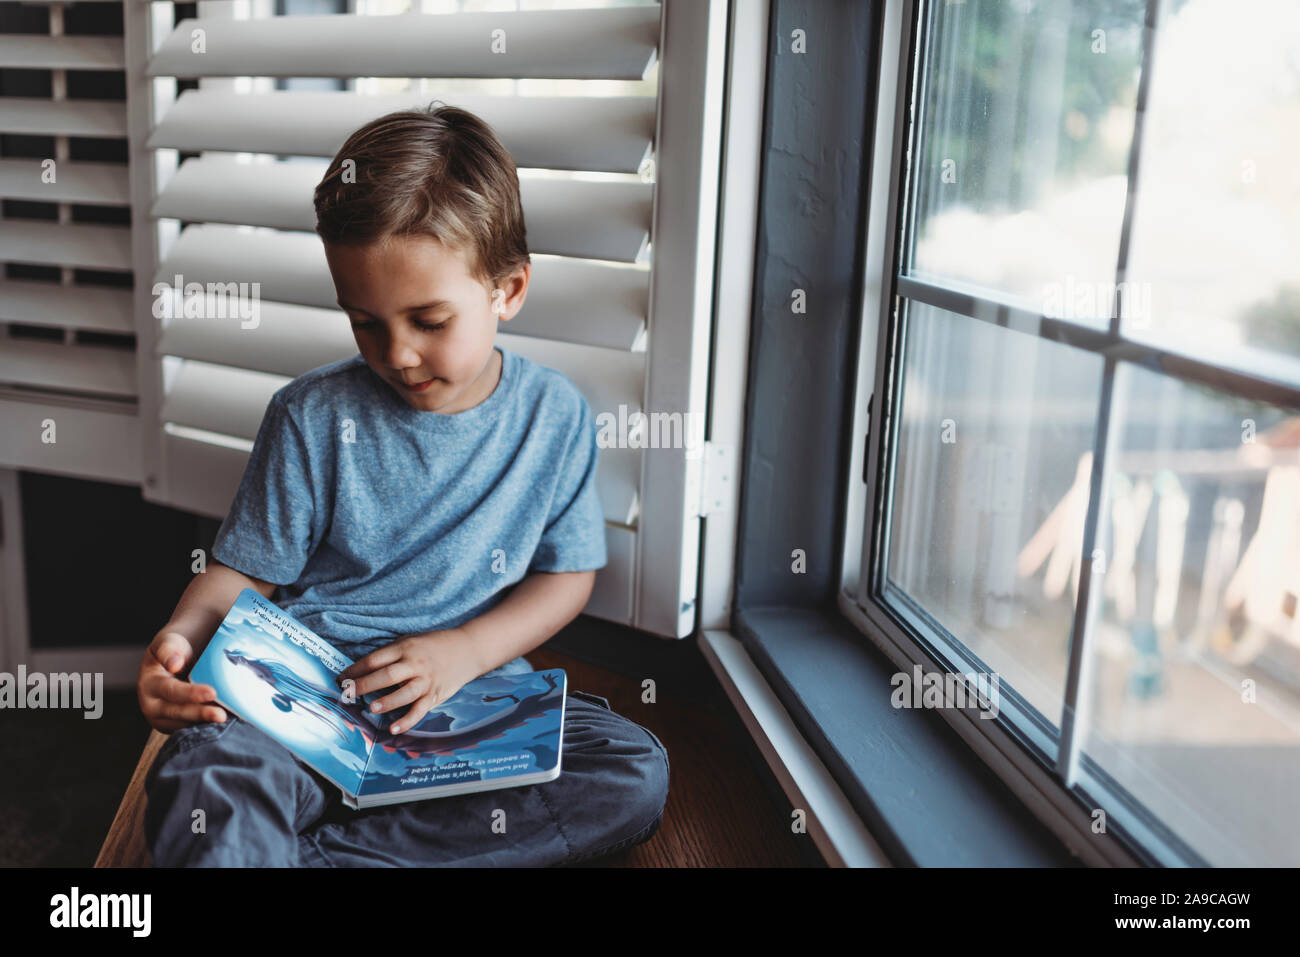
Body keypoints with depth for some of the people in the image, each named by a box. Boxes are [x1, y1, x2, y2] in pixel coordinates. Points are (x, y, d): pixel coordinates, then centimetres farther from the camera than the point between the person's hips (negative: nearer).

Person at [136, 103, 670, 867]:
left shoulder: (555, 415, 1)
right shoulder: (313, 416, -2)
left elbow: (569, 574, 5)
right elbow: (242, 572, 3)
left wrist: (463, 651, -11)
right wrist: (182, 637, -20)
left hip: (477, 686, 3)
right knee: (203, 779, -36)